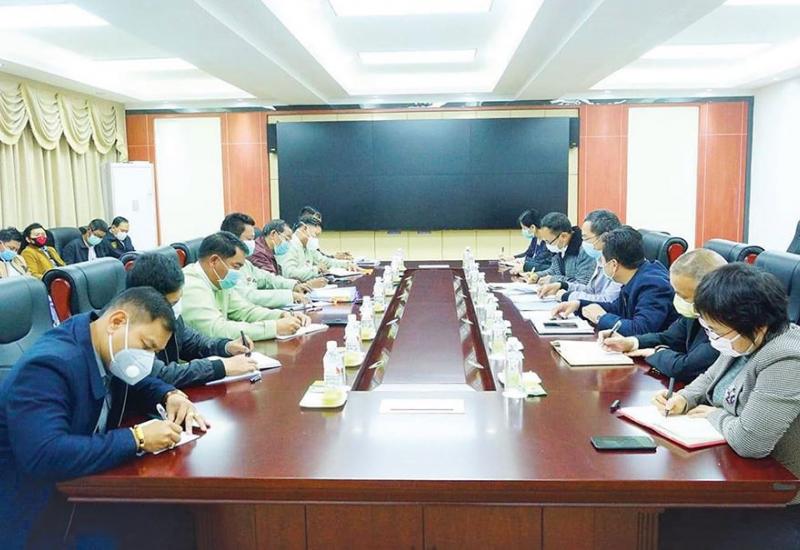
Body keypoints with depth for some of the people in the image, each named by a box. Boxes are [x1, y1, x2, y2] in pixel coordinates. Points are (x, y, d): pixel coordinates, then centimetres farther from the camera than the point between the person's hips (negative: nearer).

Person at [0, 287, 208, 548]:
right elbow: (44, 456, -37)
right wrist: (137, 438, -33)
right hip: (29, 510, -8)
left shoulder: (107, 352, -2)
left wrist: (171, 395, -3)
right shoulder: (48, 365, -26)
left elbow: (135, 383, 19)